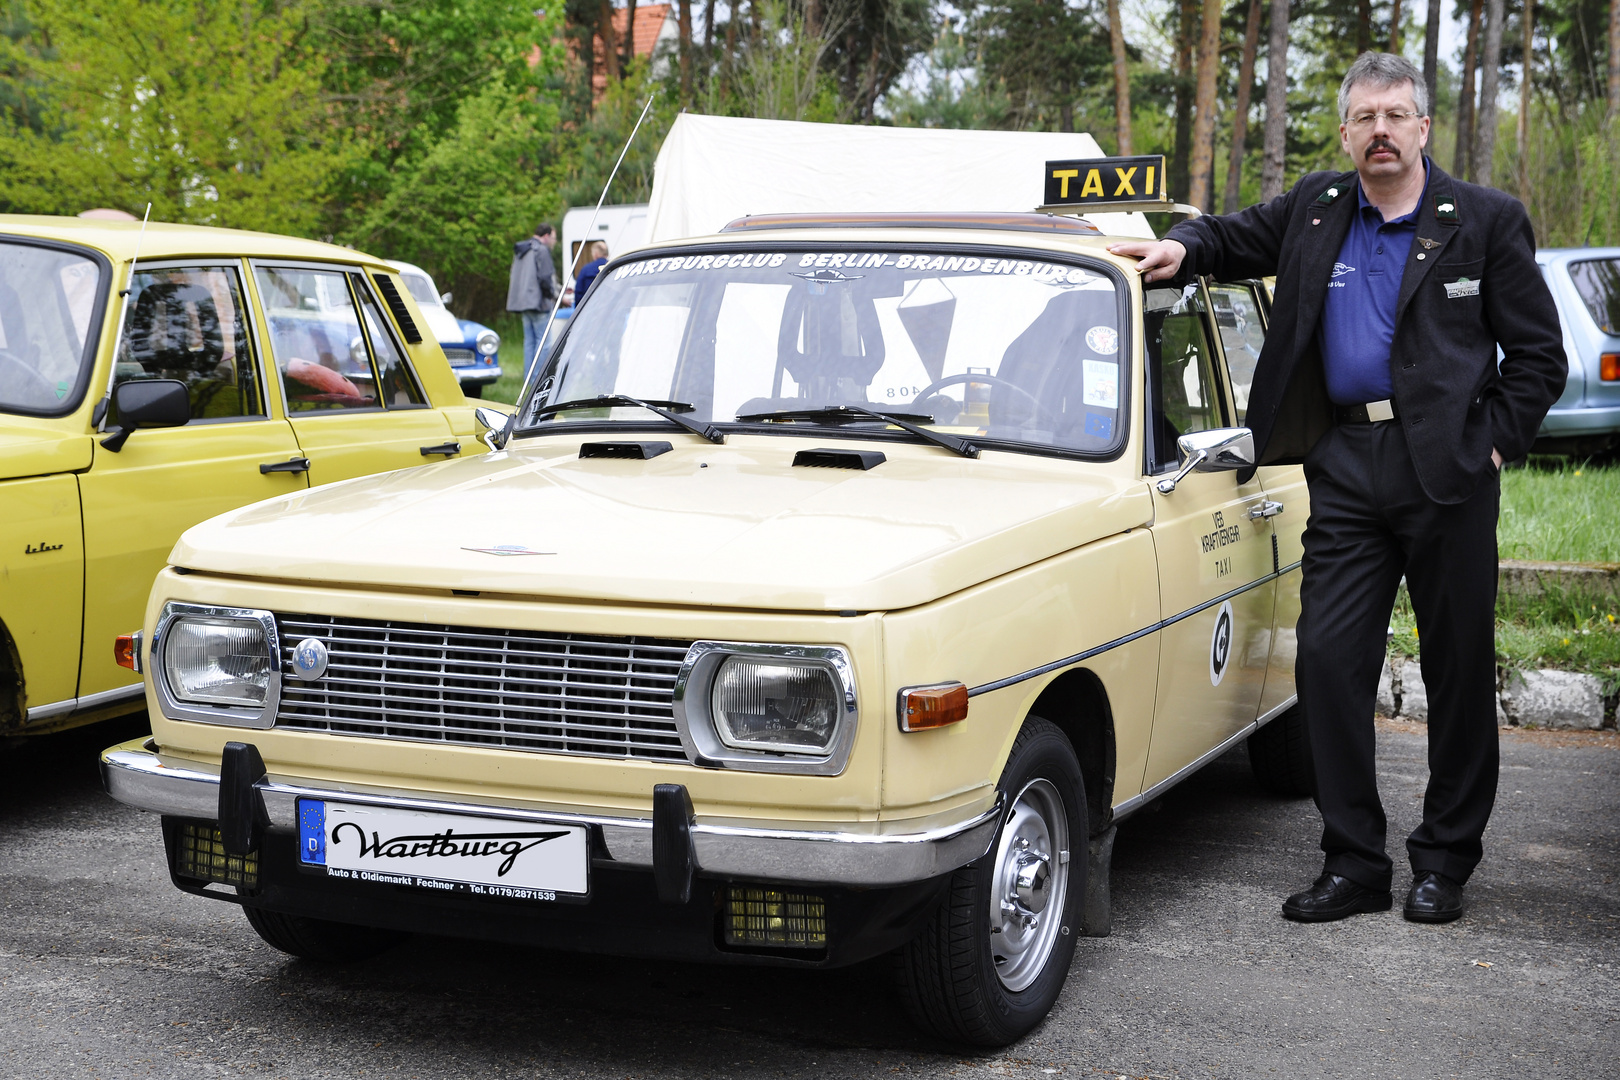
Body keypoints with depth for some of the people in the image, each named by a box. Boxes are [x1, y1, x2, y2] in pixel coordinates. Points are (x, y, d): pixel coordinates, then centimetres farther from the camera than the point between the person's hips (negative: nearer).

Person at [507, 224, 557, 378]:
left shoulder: (520, 251, 18)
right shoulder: (541, 251, -11)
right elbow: (545, 278, -17)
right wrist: (553, 295, -1)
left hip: (522, 301, 9)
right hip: (538, 301, -9)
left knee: (529, 341, 11)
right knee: (542, 339, -6)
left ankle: (528, 377, 10)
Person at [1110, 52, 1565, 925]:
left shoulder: (1486, 222, 1)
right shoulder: (1314, 210, 10)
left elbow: (1538, 354, 3)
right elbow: (1237, 236, 26)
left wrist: (1494, 443, -7)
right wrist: (1183, 248, 4)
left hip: (1447, 468, -3)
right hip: (1345, 468, 3)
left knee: (1457, 670, 5)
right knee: (1328, 660, -3)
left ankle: (1446, 862, 18)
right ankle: (1353, 865, 6)